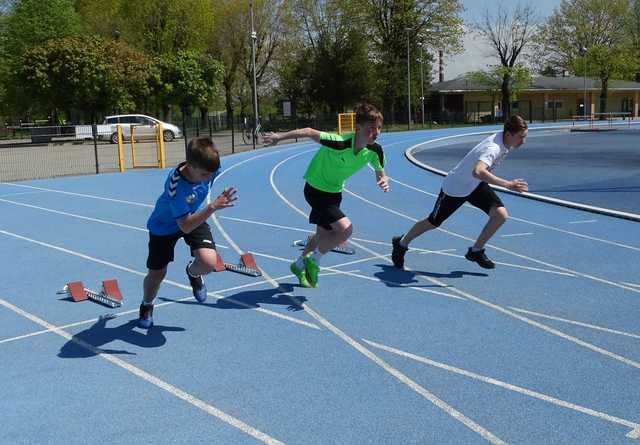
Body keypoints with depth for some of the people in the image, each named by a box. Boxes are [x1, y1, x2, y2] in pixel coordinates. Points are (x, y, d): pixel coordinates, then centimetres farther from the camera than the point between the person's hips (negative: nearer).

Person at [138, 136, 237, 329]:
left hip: (196, 217, 3)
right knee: (157, 273, 8)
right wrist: (213, 207, -49)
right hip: (165, 225, -3)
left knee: (209, 262, -23)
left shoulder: (209, 167, -26)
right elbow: (185, 226, -38)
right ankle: (147, 306, 41)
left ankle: (193, 273, 16)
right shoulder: (176, 186, -40)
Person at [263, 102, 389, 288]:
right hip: (315, 189, -7)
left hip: (334, 191, 7)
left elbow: (380, 173, 0)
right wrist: (280, 136, -14)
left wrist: (383, 181, -24)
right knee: (345, 229, -21)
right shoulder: (340, 143, -36)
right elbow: (309, 132, -24)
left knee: (323, 235, 21)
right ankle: (313, 260, 3)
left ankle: (300, 266, 47)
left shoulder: (375, 151, -18)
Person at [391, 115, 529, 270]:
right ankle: (401, 243, 37)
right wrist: (507, 184, -59)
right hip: (455, 187, -7)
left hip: (477, 185, 7)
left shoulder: (504, 138, -9)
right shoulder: (493, 148, -37)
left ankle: (476, 251, 7)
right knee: (433, 222, 10)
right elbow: (477, 172, -57)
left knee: (501, 215, -12)